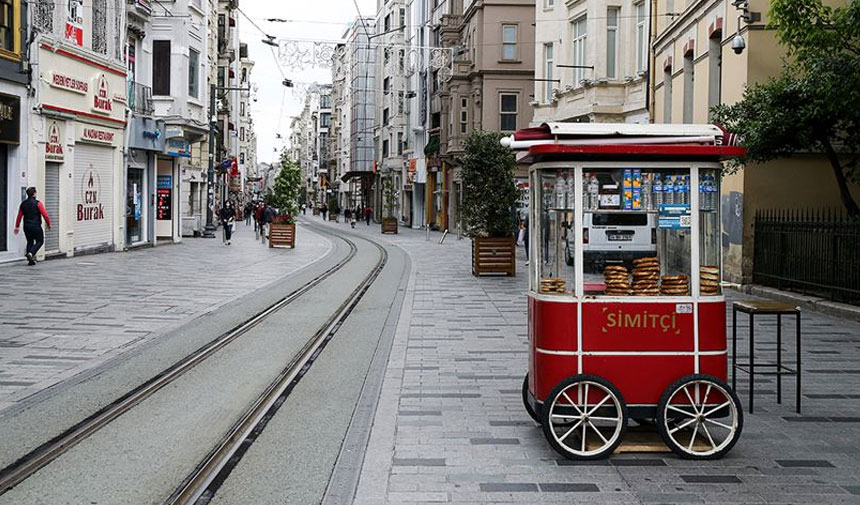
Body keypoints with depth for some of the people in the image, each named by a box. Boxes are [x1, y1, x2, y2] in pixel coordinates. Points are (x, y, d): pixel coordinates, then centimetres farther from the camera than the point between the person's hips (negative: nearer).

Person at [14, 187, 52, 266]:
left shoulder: (23, 204, 7)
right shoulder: (37, 203, -10)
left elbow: (19, 216, 10)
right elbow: (45, 215, -12)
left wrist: (17, 226, 18)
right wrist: (48, 224, 1)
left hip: (26, 226, 6)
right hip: (36, 226, -6)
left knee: (29, 242, 14)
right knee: (40, 241, 6)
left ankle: (30, 260, 12)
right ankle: (30, 253, -16)